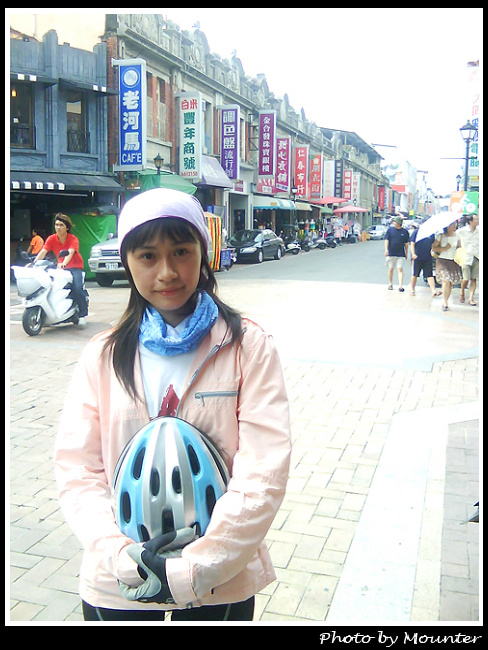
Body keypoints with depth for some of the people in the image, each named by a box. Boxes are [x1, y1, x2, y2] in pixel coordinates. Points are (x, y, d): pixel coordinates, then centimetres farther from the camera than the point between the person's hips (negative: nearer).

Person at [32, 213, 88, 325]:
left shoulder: (73, 239, -13)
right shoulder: (51, 239, -2)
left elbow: (70, 253, -31)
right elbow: (43, 252, -14)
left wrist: (64, 263, -51)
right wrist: (34, 262, -33)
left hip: (75, 267, -4)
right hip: (60, 267, 4)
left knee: (77, 288, -27)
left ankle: (82, 314, -11)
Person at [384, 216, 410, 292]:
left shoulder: (405, 232, 2)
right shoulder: (390, 229, 2)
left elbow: (406, 243, 9)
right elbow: (386, 240, 1)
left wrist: (406, 253, 10)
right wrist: (386, 249, -10)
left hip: (401, 254, -1)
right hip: (391, 253, 1)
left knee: (400, 270, -6)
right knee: (391, 269, 8)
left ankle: (400, 286, -9)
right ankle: (390, 284, 23)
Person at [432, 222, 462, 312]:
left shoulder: (457, 236, 9)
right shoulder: (441, 236, -3)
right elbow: (434, 248, -4)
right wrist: (445, 248, -14)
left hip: (454, 261, 4)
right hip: (443, 260, -4)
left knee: (451, 283, 1)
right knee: (446, 281, -14)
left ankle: (445, 301, 12)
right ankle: (445, 303, -7)